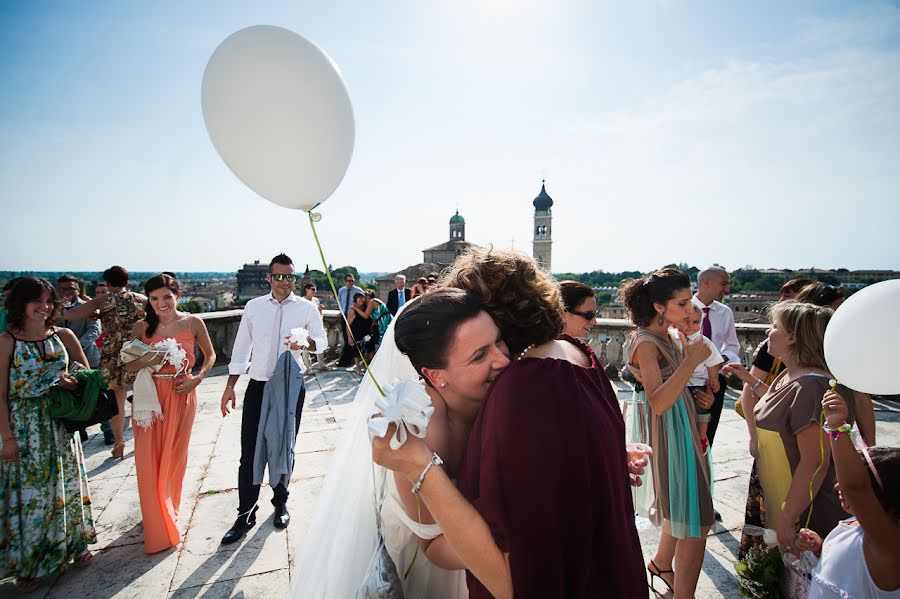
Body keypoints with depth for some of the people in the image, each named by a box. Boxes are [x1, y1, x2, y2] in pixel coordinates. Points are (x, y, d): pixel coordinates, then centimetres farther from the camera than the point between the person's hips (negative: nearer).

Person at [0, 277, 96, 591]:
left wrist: (73, 382, -13)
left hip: (61, 423, 3)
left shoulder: (63, 336, -1)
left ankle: (73, 543, 35)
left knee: (65, 485, 16)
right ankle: (28, 562, 26)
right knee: (29, 492, 7)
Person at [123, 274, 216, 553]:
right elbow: (127, 365, 1)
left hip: (182, 394, 0)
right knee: (149, 460, 3)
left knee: (174, 456, 12)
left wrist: (199, 377, -8)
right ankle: (159, 529, 21)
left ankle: (170, 508, 39)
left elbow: (210, 354, 7)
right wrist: (145, 361, -19)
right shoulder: (142, 326, -3)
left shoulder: (193, 323, -5)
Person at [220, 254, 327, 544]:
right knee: (250, 452, 0)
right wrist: (230, 386, 4)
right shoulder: (253, 307, 2)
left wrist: (305, 342, -23)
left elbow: (322, 341, 1)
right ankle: (245, 515, 15)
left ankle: (281, 503, 33)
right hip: (258, 386, 1)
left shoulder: (307, 308, -2)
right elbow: (241, 348, 6)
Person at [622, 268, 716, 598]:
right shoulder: (646, 341, -21)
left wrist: (694, 395, 4)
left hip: (682, 425, 10)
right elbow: (658, 402, -30)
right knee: (695, 524, -3)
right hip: (668, 431, -10)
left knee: (682, 509, 23)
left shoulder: (664, 335, 9)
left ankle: (661, 564, 44)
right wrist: (691, 360, -32)